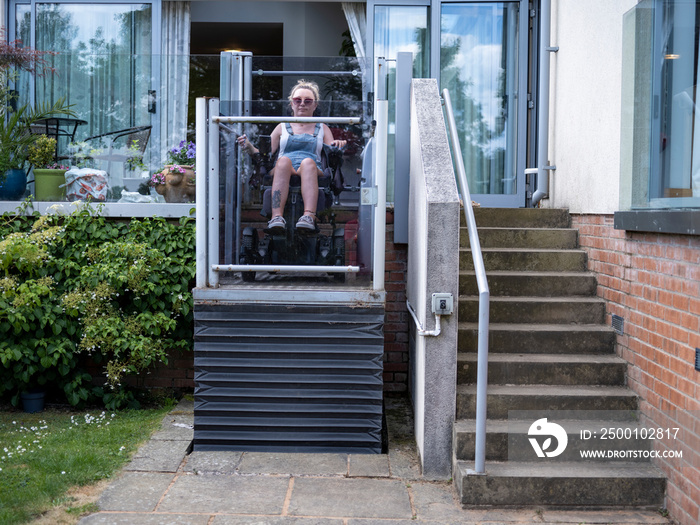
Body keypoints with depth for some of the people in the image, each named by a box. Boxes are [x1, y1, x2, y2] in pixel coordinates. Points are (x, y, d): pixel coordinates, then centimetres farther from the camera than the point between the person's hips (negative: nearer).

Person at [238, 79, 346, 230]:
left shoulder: (322, 129, 28)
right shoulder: (282, 127, 28)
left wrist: (337, 147, -6)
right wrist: (249, 147, -1)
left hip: (313, 174, 0)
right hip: (283, 173, 0)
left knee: (308, 162, -36)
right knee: (284, 160, -36)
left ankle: (309, 217, -57)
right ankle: (277, 217, -52)